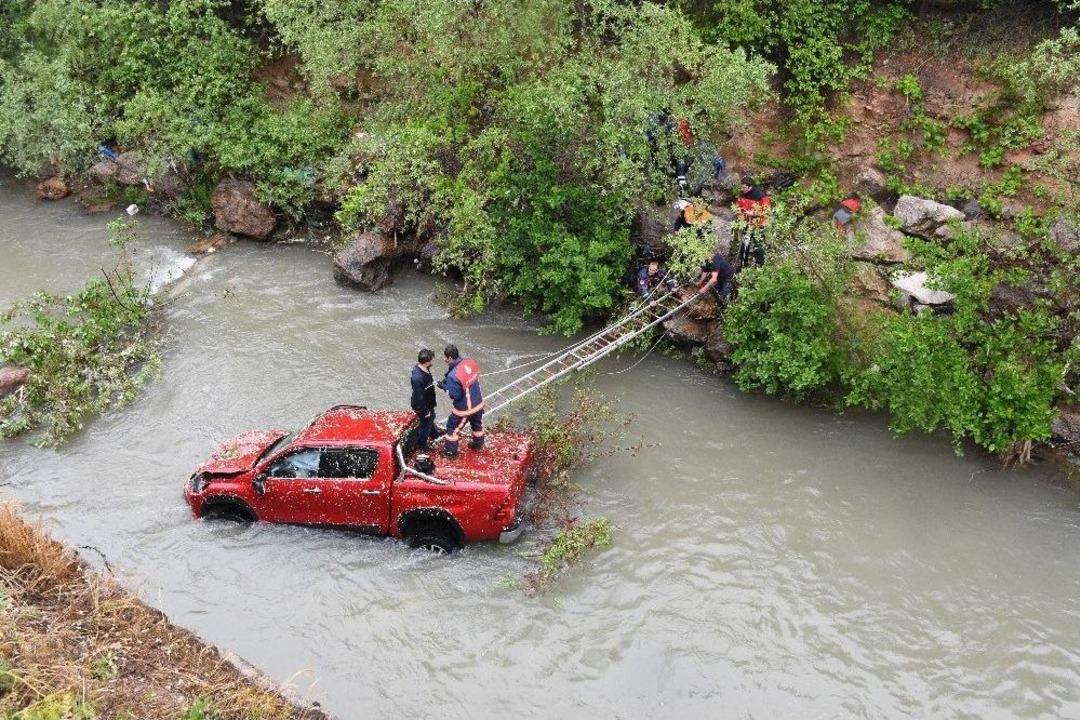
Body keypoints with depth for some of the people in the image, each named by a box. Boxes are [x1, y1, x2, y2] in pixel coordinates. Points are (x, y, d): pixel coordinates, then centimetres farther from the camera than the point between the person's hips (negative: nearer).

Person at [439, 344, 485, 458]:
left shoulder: (453, 376, -32)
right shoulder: (470, 361, -13)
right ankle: (478, 445, 53)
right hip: (478, 403, 6)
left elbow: (456, 395, -23)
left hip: (464, 408, -6)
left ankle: (451, 452, 35)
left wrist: (445, 386, -7)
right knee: (477, 424, 30)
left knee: (452, 428, 19)